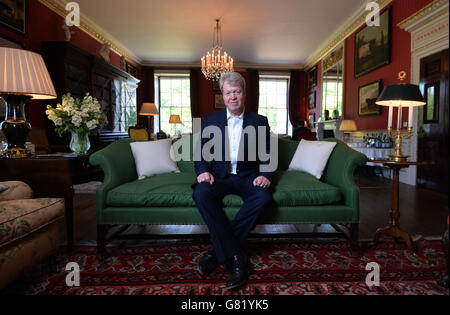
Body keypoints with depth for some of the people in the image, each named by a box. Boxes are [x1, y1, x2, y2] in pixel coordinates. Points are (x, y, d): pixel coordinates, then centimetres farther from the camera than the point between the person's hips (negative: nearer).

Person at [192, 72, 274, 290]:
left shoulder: (259, 122, 7)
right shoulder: (209, 120, 8)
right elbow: (201, 153, 6)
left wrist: (265, 175, -14)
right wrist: (204, 171, -15)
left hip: (248, 177, 0)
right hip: (219, 176, 1)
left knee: (263, 197, -32)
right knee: (201, 193, -32)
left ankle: (218, 252, -21)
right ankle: (237, 258, -29)